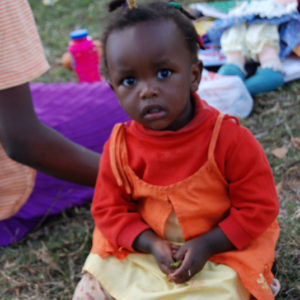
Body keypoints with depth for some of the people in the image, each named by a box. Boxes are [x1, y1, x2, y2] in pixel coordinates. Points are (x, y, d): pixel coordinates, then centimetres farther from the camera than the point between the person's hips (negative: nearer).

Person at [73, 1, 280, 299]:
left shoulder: (228, 138, -19)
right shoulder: (119, 148, -11)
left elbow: (259, 206, -13)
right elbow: (108, 208, -2)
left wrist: (206, 245, -21)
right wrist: (151, 243, -18)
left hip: (219, 250, -2)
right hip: (142, 249, 3)